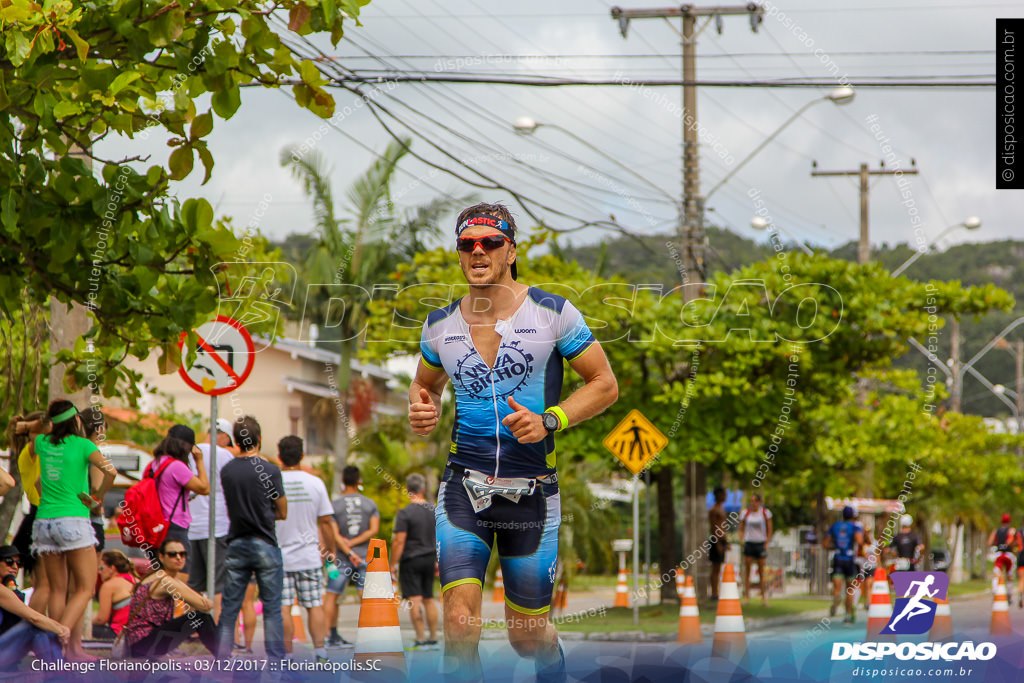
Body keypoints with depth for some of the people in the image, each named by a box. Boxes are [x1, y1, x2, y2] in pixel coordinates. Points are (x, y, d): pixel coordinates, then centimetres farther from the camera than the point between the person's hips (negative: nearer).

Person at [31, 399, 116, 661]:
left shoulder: (42, 443, 9)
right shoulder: (82, 445, -4)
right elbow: (110, 471, -18)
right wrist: (98, 498, -3)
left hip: (44, 520, 5)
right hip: (73, 519, -5)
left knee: (58, 589, 8)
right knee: (85, 588, -1)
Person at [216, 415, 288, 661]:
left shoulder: (226, 471, 3)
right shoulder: (269, 471, -9)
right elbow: (282, 512, 1)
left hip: (236, 546, 3)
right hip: (265, 545, -3)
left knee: (229, 609, 7)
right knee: (272, 609, 1)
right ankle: (276, 661, 0)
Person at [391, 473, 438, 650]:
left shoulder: (405, 513, -14)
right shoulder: (434, 511, 5)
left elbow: (399, 541, -16)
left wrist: (393, 564, -9)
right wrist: (438, 560, 21)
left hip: (411, 561, -6)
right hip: (429, 559, 6)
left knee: (414, 599, -5)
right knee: (429, 599, 13)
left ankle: (421, 639, -9)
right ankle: (433, 639, 14)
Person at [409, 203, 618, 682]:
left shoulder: (551, 313, -5)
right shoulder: (440, 325, 5)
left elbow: (605, 385, 0)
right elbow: (425, 384, 23)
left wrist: (548, 422, -15)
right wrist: (421, 410, -1)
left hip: (532, 491, -1)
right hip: (463, 485, 1)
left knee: (527, 636, 7)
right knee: (460, 623, -17)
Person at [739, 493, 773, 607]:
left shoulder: (766, 513, 2)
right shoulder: (746, 513, 5)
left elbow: (769, 530, 4)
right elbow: (741, 529, 10)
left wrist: (767, 543, -5)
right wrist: (741, 540, -4)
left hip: (761, 543, -1)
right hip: (749, 543, 1)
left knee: (762, 571, 1)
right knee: (747, 569, -2)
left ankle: (764, 597, 7)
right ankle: (746, 596, 2)